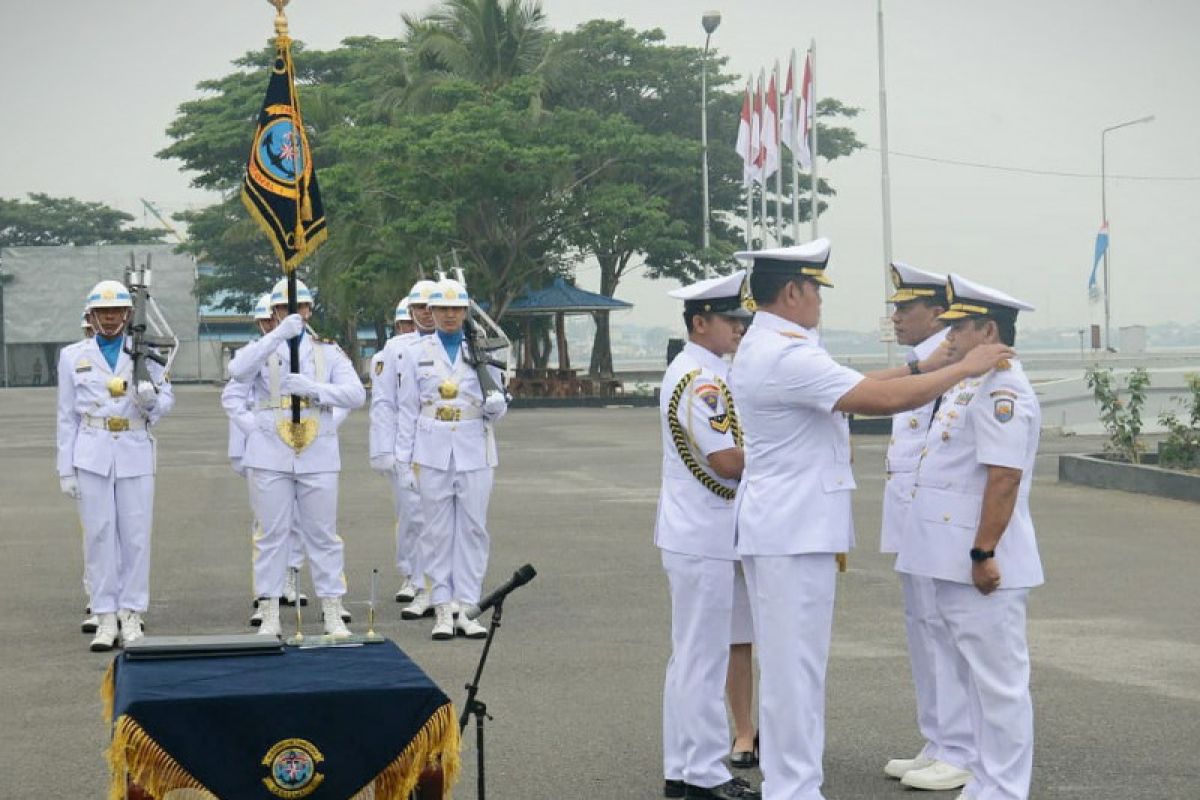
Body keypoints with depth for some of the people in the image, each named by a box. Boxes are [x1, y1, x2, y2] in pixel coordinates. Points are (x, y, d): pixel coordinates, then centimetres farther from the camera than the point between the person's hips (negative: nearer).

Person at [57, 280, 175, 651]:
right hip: (92, 455, 0)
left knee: (136, 535, 0)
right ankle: (106, 620, 6)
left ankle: (131, 618, 9)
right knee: (99, 535, 0)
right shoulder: (73, 355, 8)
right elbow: (68, 416, 9)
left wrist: (152, 399, -12)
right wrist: (66, 468, 5)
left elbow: (167, 397, 13)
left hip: (135, 453, 0)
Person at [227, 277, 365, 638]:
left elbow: (356, 394, -2)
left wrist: (312, 388, -16)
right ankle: (269, 617, 9)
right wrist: (278, 335, -23)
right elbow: (238, 371, -16)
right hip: (270, 456, -1)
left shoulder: (328, 351, 11)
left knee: (323, 535, 3)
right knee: (272, 536, 2)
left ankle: (333, 614, 10)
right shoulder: (262, 348, 8)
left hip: (318, 456, 1)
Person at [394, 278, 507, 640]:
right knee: (438, 531, 1)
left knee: (473, 529, 1)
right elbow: (407, 408, 6)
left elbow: (497, 409, 10)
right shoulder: (416, 353, 5)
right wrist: (403, 457, 1)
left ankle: (466, 608, 6)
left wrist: (495, 403, -14)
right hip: (432, 453, -1)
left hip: (475, 452, 1)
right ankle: (443, 609, 7)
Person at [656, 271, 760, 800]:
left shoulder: (694, 372, 15)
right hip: (705, 538, -11)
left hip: (695, 534, 11)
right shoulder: (702, 379, -17)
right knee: (705, 659, -3)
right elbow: (728, 461, -21)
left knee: (691, 657, 14)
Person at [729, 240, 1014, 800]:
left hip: (780, 529, 11)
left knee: (786, 668, 16)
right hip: (793, 533, -11)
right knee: (795, 669, -4)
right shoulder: (785, 356, -20)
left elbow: (858, 385, 17)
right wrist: (965, 368, -14)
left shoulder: (764, 348, 14)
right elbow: (883, 399, -24)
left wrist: (927, 366, 10)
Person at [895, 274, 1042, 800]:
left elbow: (1004, 477, -24)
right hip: (955, 565, 11)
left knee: (998, 683, -2)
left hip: (981, 568, -11)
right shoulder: (972, 386, 16)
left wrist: (984, 555, -24)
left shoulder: (1001, 390, -17)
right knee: (976, 678, 17)